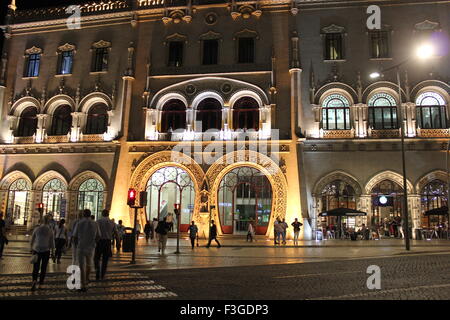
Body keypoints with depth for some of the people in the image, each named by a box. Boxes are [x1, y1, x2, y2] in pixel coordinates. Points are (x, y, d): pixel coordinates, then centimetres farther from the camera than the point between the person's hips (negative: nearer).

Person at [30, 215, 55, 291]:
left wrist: (31, 248, 20)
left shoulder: (37, 229, -3)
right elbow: (52, 242, -4)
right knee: (43, 268, 11)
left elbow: (32, 240, 6)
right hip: (46, 251, -1)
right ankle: (40, 284, 13)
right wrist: (52, 250, 11)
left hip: (36, 250, 1)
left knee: (36, 267, 9)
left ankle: (34, 280, -15)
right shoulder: (50, 230, -7)